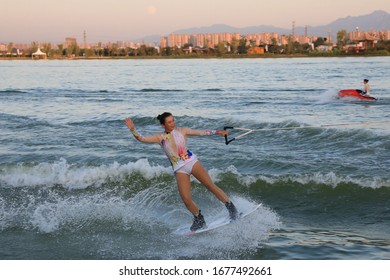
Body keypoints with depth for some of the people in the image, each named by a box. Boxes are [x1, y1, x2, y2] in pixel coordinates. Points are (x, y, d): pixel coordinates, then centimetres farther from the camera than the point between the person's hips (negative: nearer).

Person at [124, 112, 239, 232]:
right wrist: (133, 129, -16)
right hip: (179, 169, 0)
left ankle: (231, 208, -1)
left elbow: (201, 132, 5)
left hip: (191, 161, 0)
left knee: (210, 185, -10)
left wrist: (217, 132, -3)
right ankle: (199, 220, 13)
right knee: (186, 199, -9)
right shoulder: (160, 138, 7)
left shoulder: (182, 131, 7)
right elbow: (142, 138, 0)